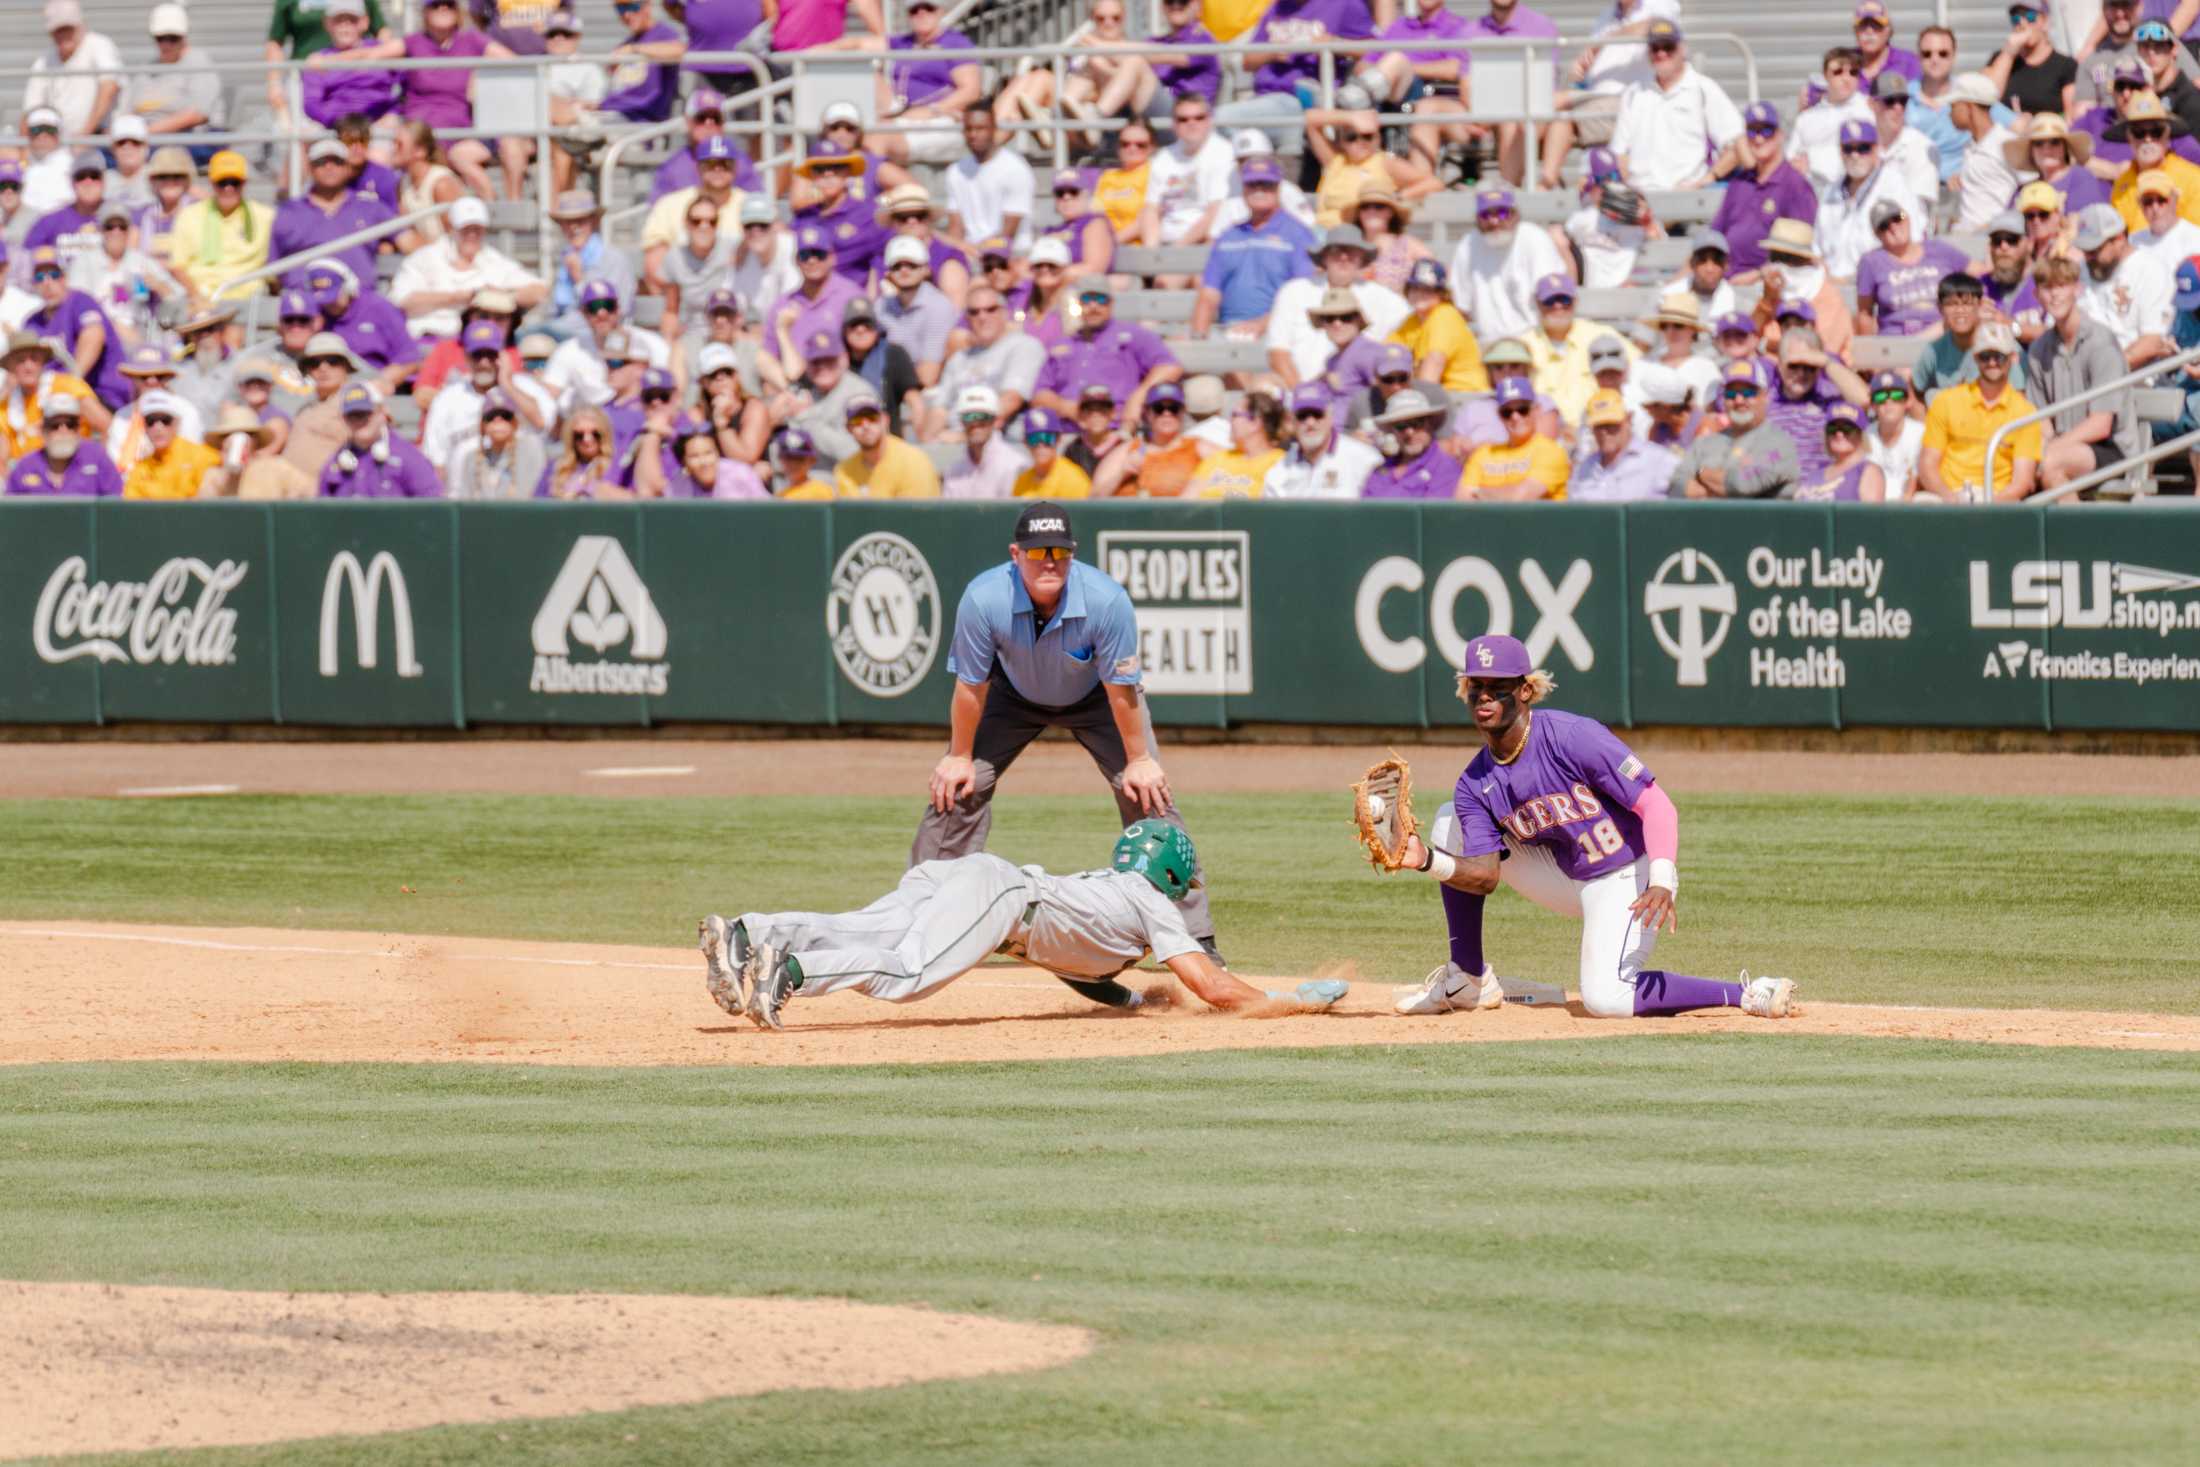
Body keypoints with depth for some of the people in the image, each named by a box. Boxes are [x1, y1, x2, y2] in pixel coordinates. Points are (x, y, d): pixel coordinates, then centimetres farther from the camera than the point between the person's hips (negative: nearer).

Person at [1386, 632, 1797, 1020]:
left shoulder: (1572, 737, -24)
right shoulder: (1476, 786, -4)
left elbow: (1657, 805, -25)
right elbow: (1485, 876, -7)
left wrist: (1661, 882, -40)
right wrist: (1427, 860, -27)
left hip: (1630, 877, -7)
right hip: (1569, 882, 7)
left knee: (1605, 998, -29)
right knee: (1451, 822, 3)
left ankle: (1749, 995, -14)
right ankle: (1468, 980, 9)